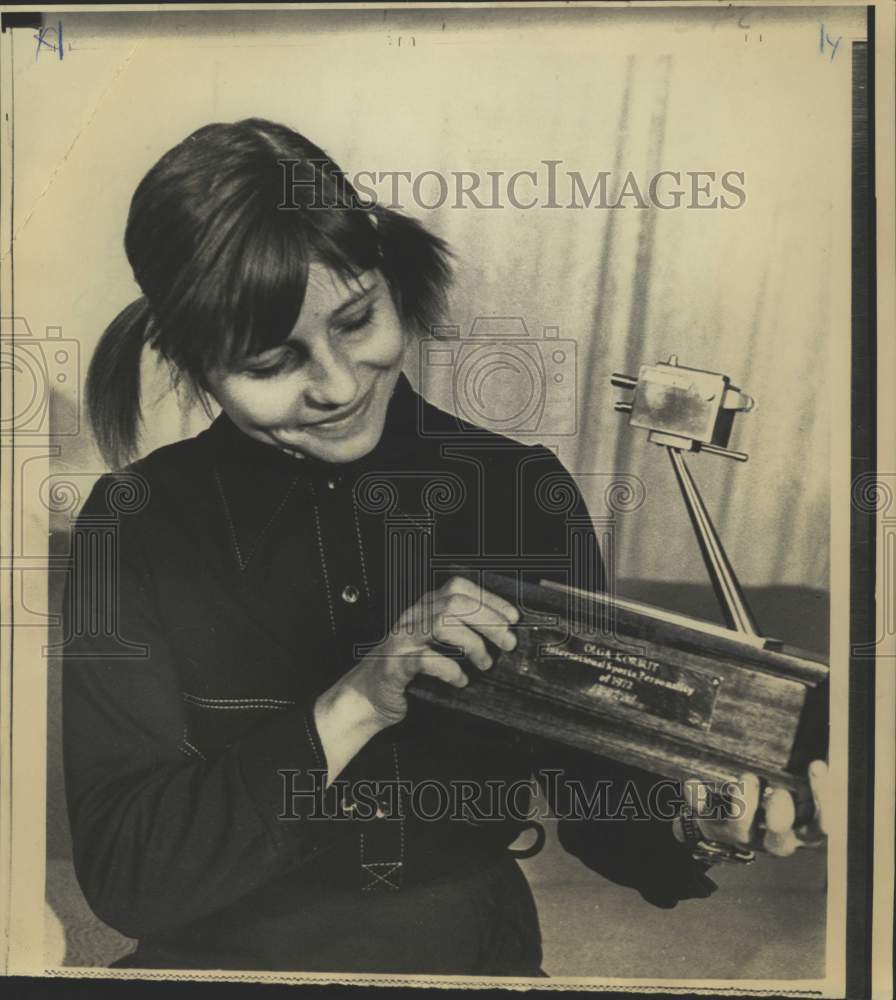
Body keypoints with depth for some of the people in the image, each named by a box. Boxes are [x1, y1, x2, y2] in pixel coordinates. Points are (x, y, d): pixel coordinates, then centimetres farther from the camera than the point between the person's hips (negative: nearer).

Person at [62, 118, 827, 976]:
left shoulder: (525, 493, -6)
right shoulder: (135, 524, -9)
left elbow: (593, 798, 0)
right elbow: (120, 876, -12)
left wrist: (693, 822, -20)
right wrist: (352, 707, -22)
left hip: (476, 956, 2)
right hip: (223, 957, -1)